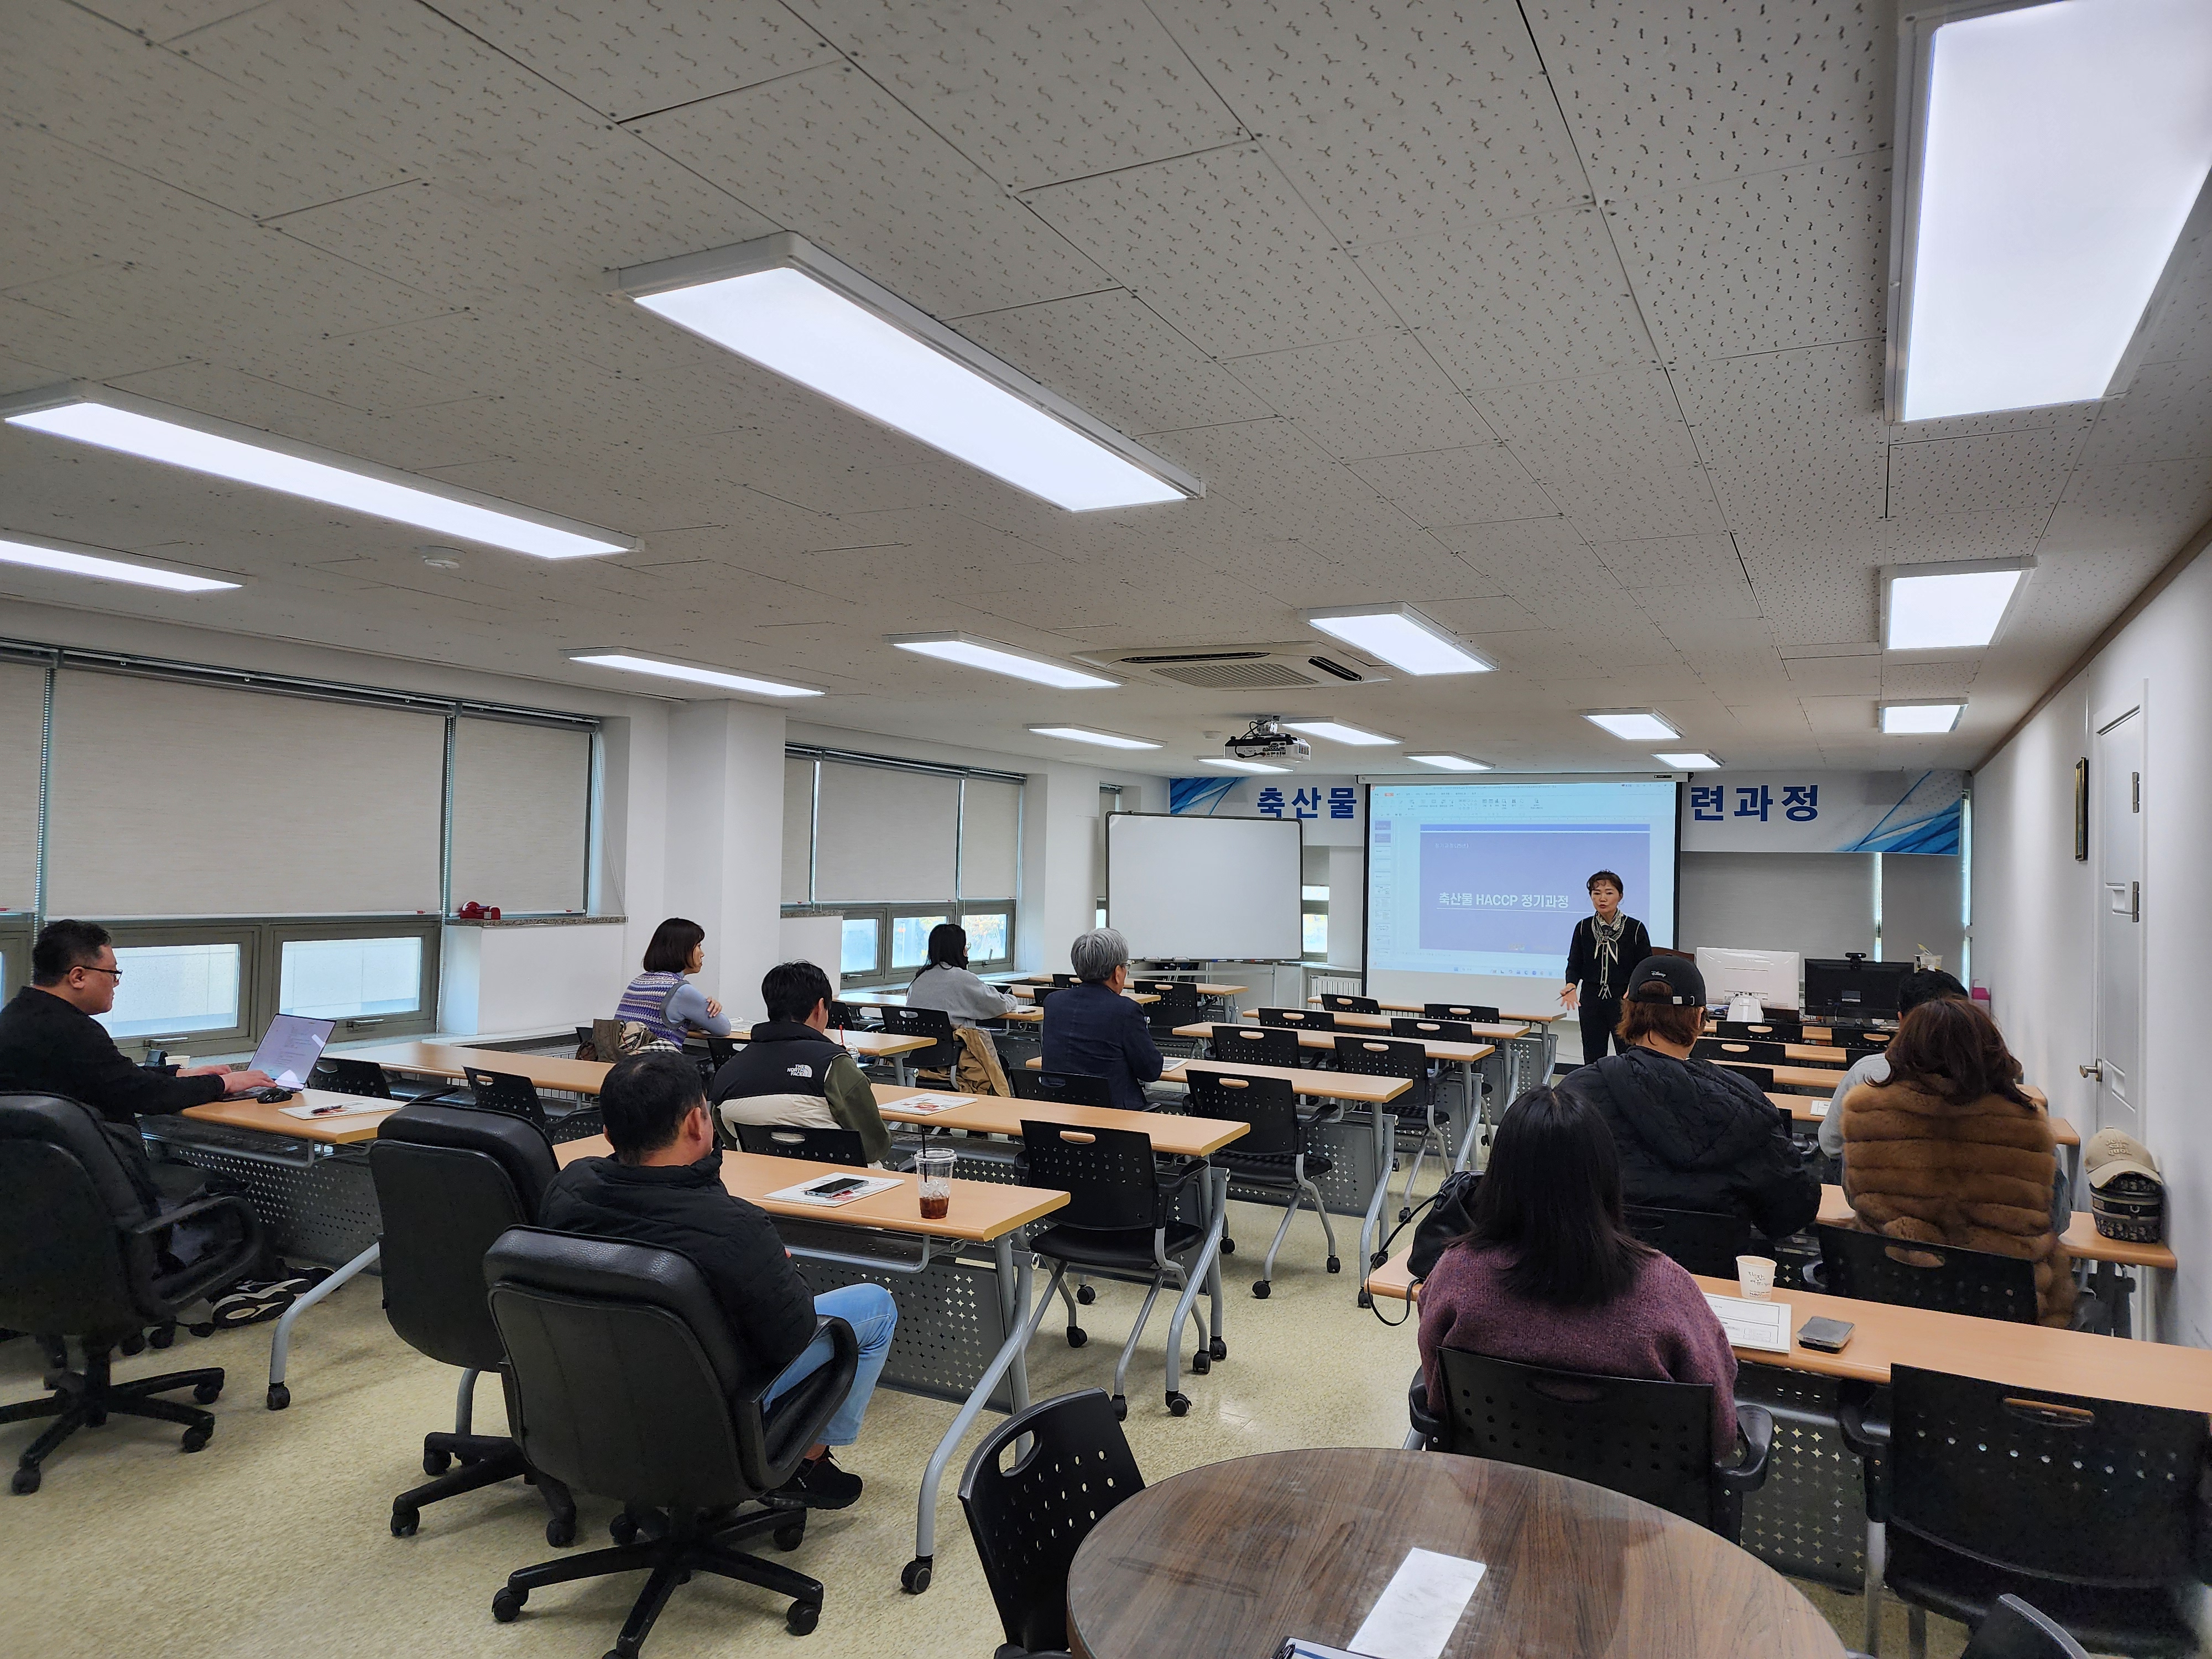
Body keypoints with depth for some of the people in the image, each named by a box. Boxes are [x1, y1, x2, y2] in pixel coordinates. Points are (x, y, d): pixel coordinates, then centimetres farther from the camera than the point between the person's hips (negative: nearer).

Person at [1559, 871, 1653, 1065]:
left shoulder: (1635, 928, -3)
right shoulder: (1583, 927, 5)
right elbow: (1574, 964, 7)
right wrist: (1571, 986, -13)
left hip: (1625, 1001, -2)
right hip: (1591, 1001, 3)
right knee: (1592, 1059, 6)